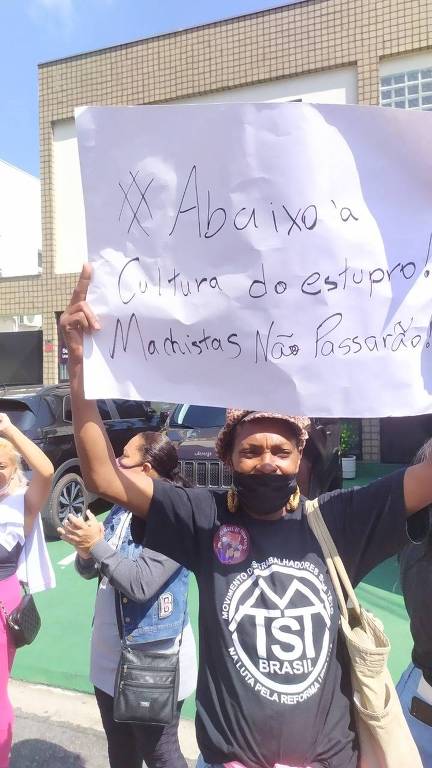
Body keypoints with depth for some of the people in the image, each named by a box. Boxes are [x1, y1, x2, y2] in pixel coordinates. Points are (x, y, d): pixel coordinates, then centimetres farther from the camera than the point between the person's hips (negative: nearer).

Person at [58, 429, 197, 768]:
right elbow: (89, 571, 6)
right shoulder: (120, 511, 3)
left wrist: (97, 544, -27)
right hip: (110, 656, 8)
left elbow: (141, 584, -28)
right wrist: (85, 551, -15)